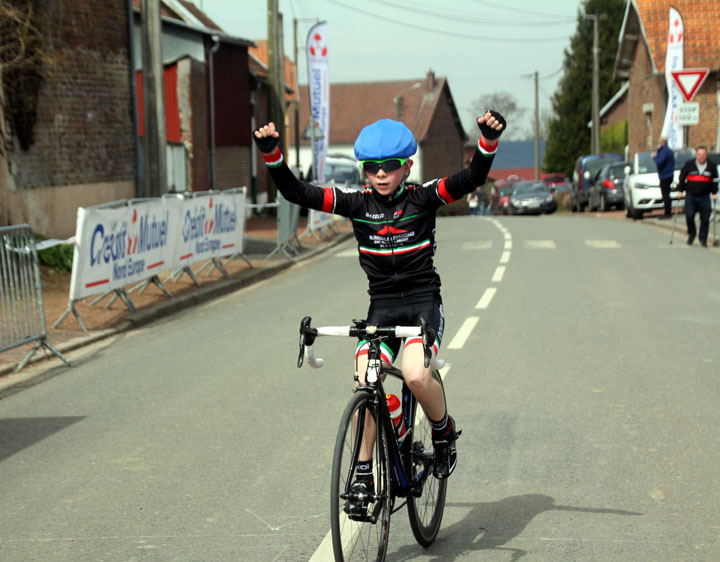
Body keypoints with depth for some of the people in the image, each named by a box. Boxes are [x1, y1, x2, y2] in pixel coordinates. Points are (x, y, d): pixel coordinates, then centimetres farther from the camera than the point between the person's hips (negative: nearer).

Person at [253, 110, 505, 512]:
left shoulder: (423, 198, -3)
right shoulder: (356, 204, 1)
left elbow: (472, 179, -16)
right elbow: (297, 193, -5)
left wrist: (489, 140, -34)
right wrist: (272, 154, -20)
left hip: (423, 302, -3)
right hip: (381, 306, 3)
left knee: (416, 375, -26)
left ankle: (445, 433, 5)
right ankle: (363, 475, 1)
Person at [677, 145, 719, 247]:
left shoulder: (711, 166, 5)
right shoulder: (689, 164, 1)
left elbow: (715, 181, 15)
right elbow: (682, 177, 8)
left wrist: (714, 193, 9)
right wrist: (681, 191, 4)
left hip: (705, 197, 1)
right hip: (691, 195, -1)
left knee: (705, 218, -3)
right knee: (689, 215, -12)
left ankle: (703, 239, 9)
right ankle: (691, 234, 12)